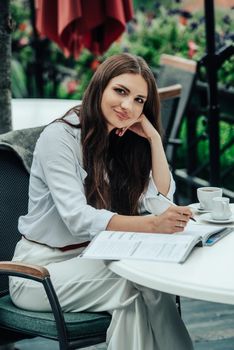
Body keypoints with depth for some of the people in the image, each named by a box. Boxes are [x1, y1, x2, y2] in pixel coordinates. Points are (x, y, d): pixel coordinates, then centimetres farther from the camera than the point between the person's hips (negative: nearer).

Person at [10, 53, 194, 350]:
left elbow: (161, 201, 0)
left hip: (89, 258, 6)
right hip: (41, 268, -6)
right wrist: (152, 224, -39)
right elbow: (78, 217, -27)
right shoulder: (59, 136, -15)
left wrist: (154, 138, -8)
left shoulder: (124, 143, 6)